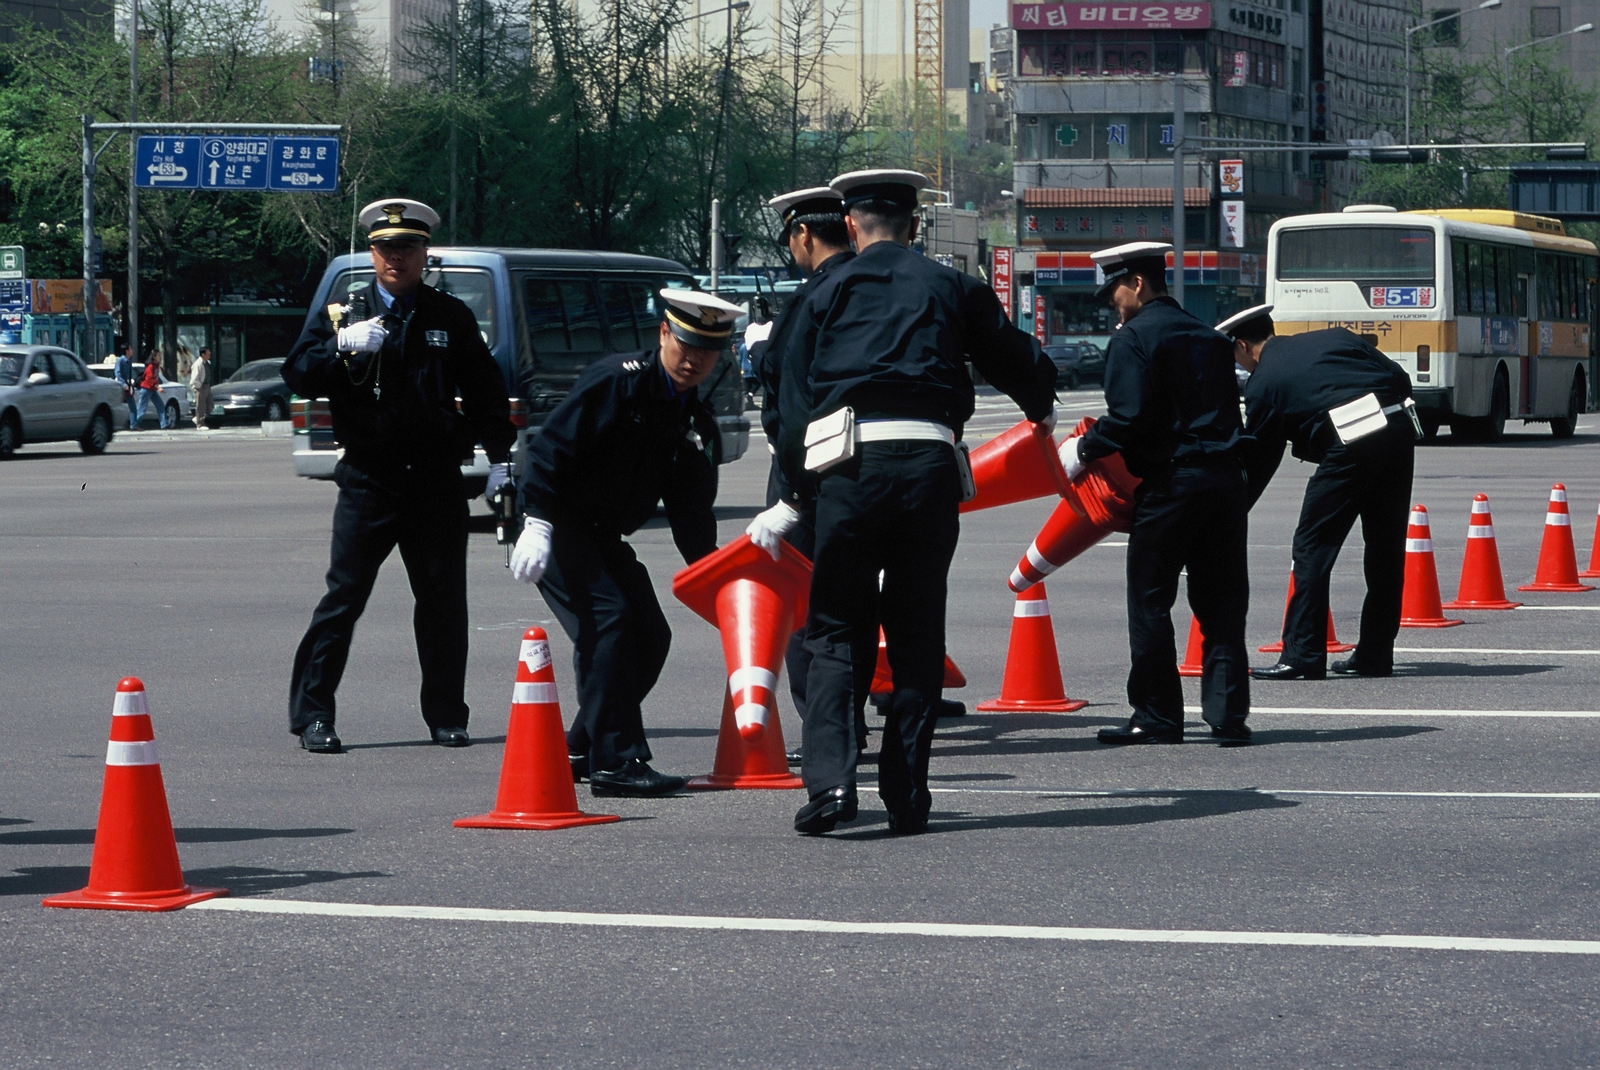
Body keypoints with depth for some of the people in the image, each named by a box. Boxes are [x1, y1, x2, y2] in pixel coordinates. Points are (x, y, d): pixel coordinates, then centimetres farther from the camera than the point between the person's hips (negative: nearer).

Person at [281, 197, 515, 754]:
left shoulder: (452, 317, 11)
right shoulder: (340, 313, 8)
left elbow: (484, 390, 14)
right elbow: (297, 374, -2)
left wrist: (500, 455, 5)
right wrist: (342, 347, -19)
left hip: (436, 477, 2)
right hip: (368, 474, -2)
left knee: (443, 598, 4)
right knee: (344, 594, -6)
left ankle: (446, 717, 14)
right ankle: (311, 714, -1)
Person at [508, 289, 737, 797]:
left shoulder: (696, 421, 7)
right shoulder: (616, 379, -18)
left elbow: (690, 507, 11)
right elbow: (552, 446, -23)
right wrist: (537, 524, -31)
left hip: (603, 534, 9)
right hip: (557, 524, -9)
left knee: (650, 636, 5)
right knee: (606, 619, -22)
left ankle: (581, 749, 16)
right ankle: (615, 761, -21)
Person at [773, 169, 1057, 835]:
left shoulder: (829, 293, 12)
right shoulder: (951, 289, 14)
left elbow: (794, 401, 9)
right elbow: (1014, 358, 25)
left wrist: (796, 492, 17)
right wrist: (1041, 410, 47)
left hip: (849, 465, -1)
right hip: (930, 462, 1)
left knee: (837, 632, 5)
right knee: (917, 635, 10)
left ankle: (830, 778, -13)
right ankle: (907, 799, 9)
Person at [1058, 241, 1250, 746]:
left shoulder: (1133, 339, -7)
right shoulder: (1209, 338, 17)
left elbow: (1128, 418, -17)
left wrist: (1083, 449, -2)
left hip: (1168, 483, -7)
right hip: (1223, 478, 7)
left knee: (1150, 604, 2)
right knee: (1221, 603, 8)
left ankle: (1157, 717, 5)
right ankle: (1228, 713, 5)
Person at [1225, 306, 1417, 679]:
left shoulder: (1263, 382, 11)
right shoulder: (1334, 338, 24)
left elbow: (1256, 464, 15)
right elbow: (1400, 379, 16)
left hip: (1351, 444, -6)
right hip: (1399, 428, 6)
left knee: (1312, 547, 2)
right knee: (1386, 546, 14)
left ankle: (1303, 655, -2)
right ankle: (1375, 654, 20)